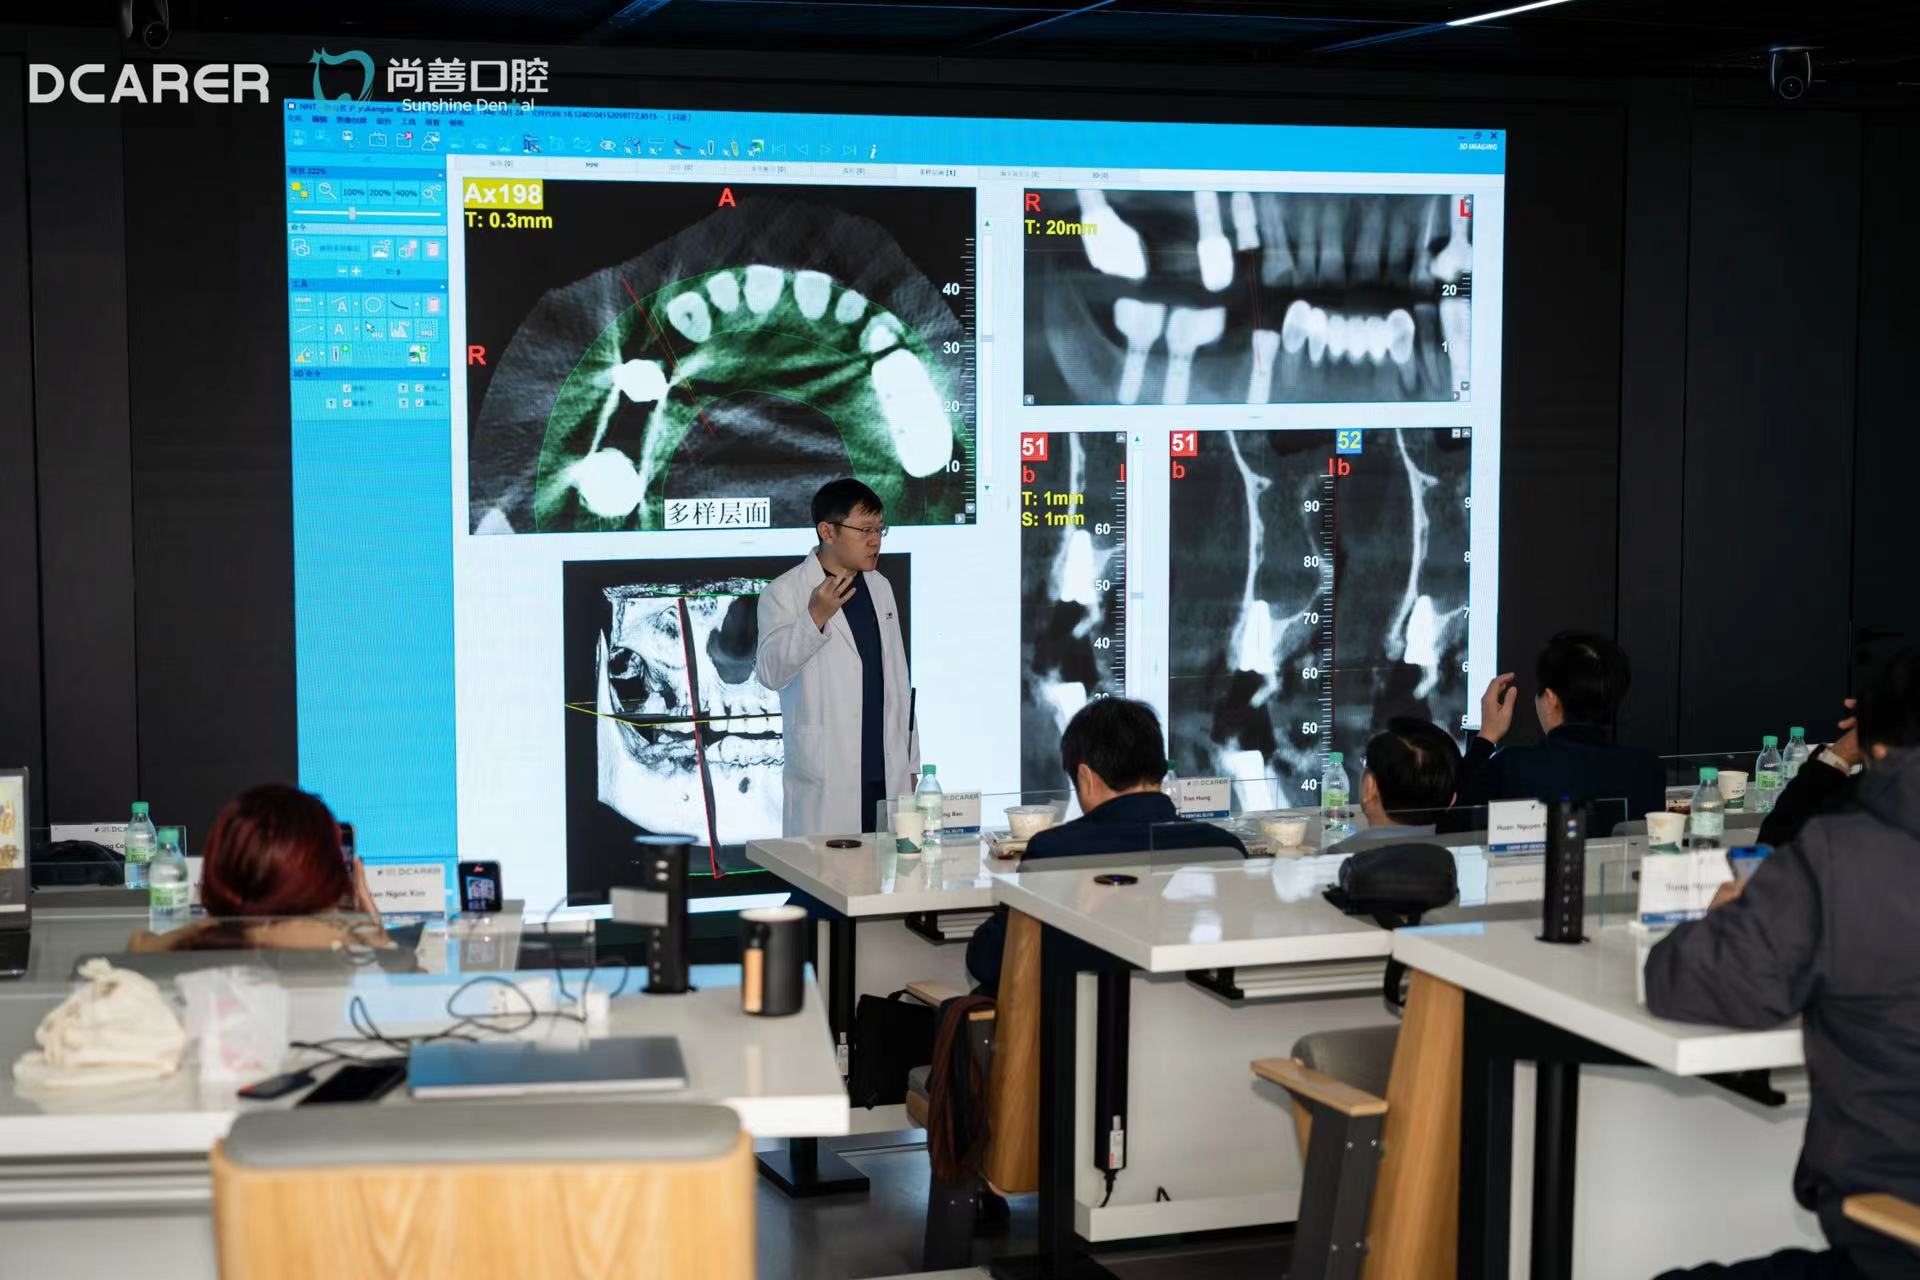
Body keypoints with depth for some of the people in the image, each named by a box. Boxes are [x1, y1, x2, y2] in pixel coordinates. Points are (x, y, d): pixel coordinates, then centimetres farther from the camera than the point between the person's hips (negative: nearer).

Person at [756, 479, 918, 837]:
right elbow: (770, 672, -15)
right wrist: (816, 617, -26)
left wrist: (909, 763, 17)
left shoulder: (879, 588, 15)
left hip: (888, 776, 5)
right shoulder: (784, 593, -4)